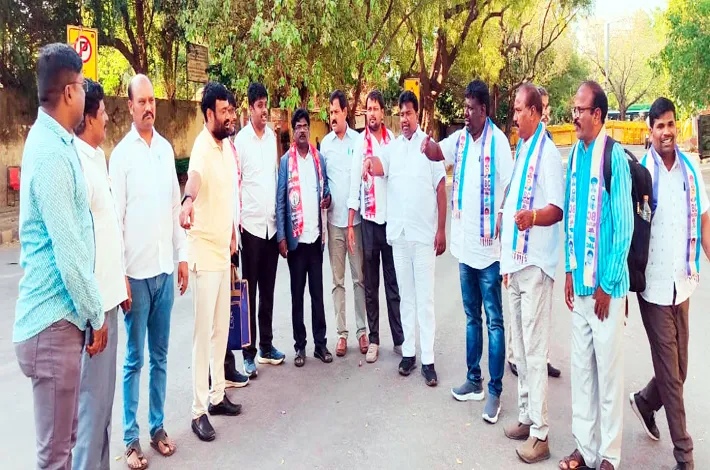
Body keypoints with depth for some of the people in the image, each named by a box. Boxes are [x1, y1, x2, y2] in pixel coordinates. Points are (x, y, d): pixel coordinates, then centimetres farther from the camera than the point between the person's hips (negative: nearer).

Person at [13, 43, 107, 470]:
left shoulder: (55, 140, 11)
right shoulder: (51, 152, -19)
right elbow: (67, 249, -20)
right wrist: (96, 315, -10)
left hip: (61, 313, 9)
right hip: (54, 319, -9)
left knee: (65, 435, 21)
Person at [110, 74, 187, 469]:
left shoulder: (167, 148, 9)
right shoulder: (122, 154, -6)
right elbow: (116, 217, -8)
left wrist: (183, 256, 10)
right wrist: (119, 273, -11)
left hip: (165, 267, 4)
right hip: (137, 270, -4)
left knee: (160, 355, 13)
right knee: (135, 358, 5)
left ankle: (158, 426, 26)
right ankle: (131, 437, 18)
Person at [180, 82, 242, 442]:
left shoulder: (228, 146, 10)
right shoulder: (202, 146, -17)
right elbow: (194, 175, -40)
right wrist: (188, 201, -60)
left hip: (223, 250, 9)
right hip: (204, 252, -9)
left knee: (221, 327, 16)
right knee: (203, 331, -2)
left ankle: (217, 395, 30)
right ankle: (198, 409, 9)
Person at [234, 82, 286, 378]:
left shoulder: (273, 136, 10)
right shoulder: (241, 139, -7)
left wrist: (280, 215, 12)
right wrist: (236, 221, -14)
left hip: (272, 224, 5)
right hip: (251, 224, -5)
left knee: (268, 290, 13)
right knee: (250, 290, 2)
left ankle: (266, 345, 25)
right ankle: (249, 353, 11)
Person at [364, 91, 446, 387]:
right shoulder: (393, 147, 10)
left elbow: (441, 189, -3)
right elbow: (379, 167, -9)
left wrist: (442, 230, -7)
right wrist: (369, 162, -34)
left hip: (424, 233, -4)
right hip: (398, 232, 4)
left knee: (425, 298, 0)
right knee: (406, 296, 12)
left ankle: (428, 359, 7)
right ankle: (408, 352, 22)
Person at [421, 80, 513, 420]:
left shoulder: (498, 141, -11)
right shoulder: (460, 139, 9)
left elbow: (510, 190, -11)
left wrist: (503, 231, -15)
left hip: (488, 247, -6)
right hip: (465, 244, 7)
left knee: (494, 320, 2)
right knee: (472, 317, 16)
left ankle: (495, 390, 11)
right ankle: (474, 379, 29)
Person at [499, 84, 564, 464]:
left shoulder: (548, 153, -11)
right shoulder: (520, 150, 17)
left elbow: (557, 208, -19)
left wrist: (532, 216, -39)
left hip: (535, 263, -10)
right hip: (516, 261, 10)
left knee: (535, 350, -6)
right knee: (519, 346, 15)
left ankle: (539, 433, 3)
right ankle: (526, 416, 27)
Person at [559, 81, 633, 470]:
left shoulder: (614, 156, -13)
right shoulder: (574, 154, 8)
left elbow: (624, 226, -12)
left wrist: (607, 285, -11)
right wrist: (570, 270, 9)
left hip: (606, 285, -6)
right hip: (579, 282, 6)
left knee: (608, 370, 5)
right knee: (580, 366, 14)